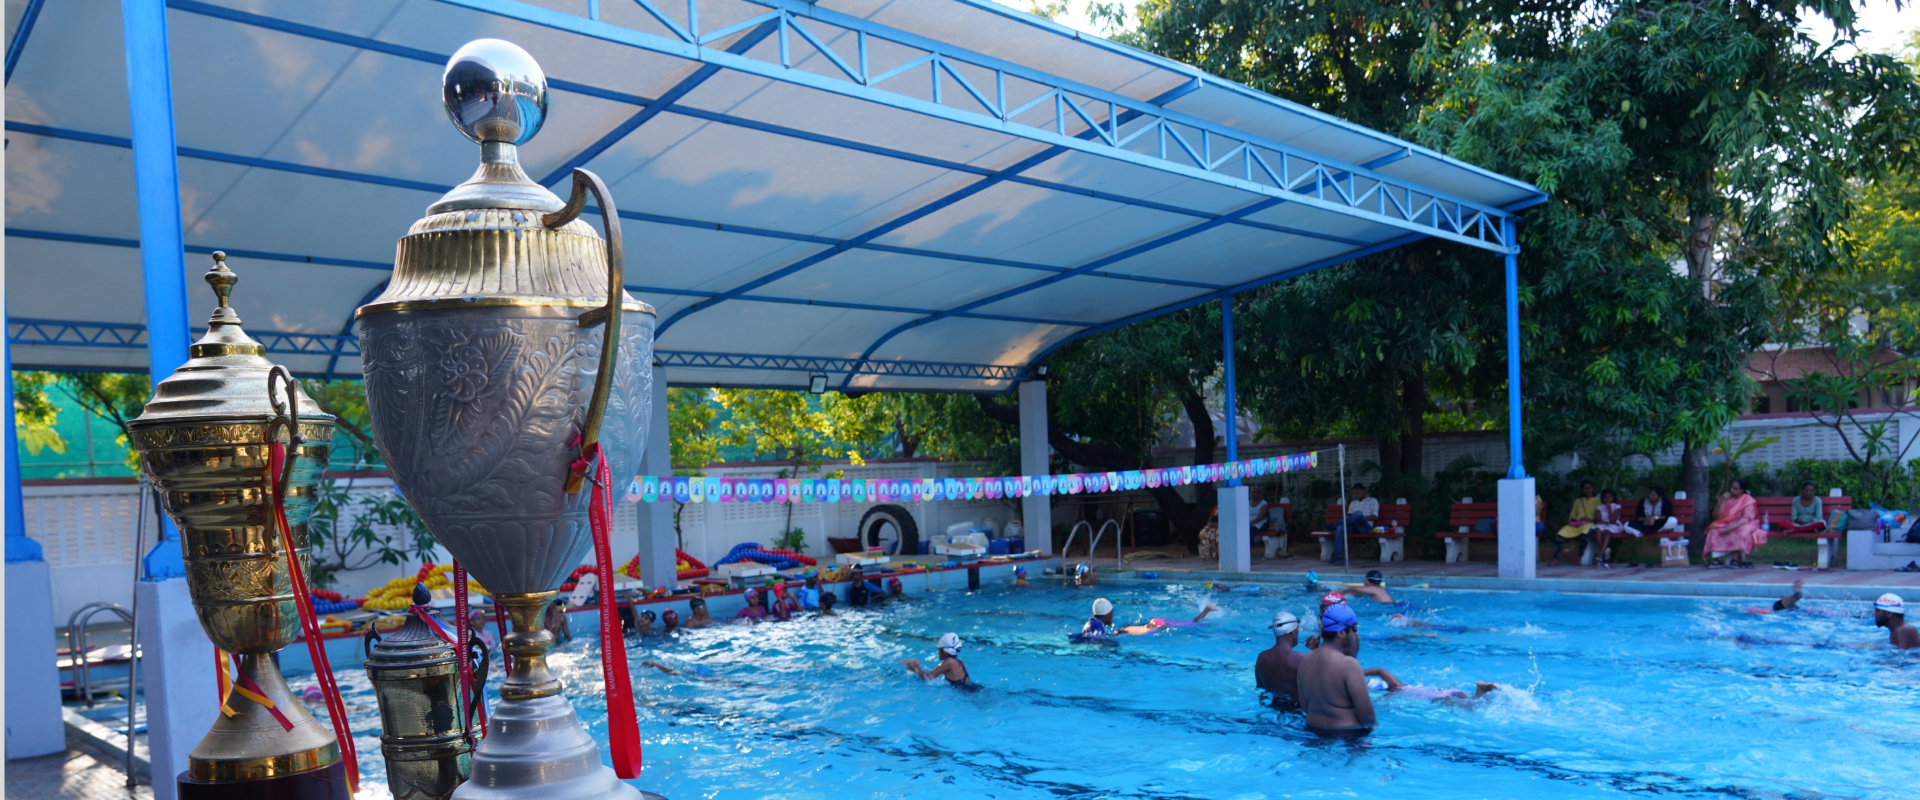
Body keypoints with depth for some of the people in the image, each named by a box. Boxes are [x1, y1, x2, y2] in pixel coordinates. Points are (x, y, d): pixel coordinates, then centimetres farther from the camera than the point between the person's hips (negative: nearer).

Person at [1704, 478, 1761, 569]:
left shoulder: (1748, 500, -4)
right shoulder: (1728, 499, 7)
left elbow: (1747, 518, -18)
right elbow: (1717, 516, 1)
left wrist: (1732, 527, -32)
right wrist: (1722, 501, -9)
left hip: (1742, 525, -3)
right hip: (1727, 524, 3)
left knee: (1742, 531, -38)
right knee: (1714, 530, -27)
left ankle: (1736, 559, -34)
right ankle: (1717, 559, -33)